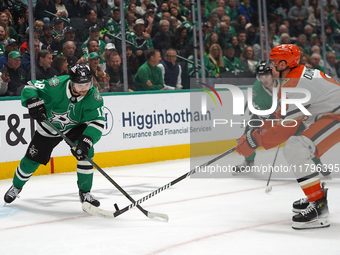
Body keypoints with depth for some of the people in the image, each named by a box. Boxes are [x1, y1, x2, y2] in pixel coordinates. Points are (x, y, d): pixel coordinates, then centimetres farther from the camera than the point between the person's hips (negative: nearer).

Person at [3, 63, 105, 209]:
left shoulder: (93, 96, -28)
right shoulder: (57, 85, -33)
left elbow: (98, 121, -29)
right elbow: (30, 87, -22)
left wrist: (86, 140, -44)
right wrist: (33, 102, -43)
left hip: (76, 126, 1)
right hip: (49, 125, 0)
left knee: (86, 153, -24)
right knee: (32, 159, 4)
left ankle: (85, 193, -6)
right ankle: (16, 186, 34)